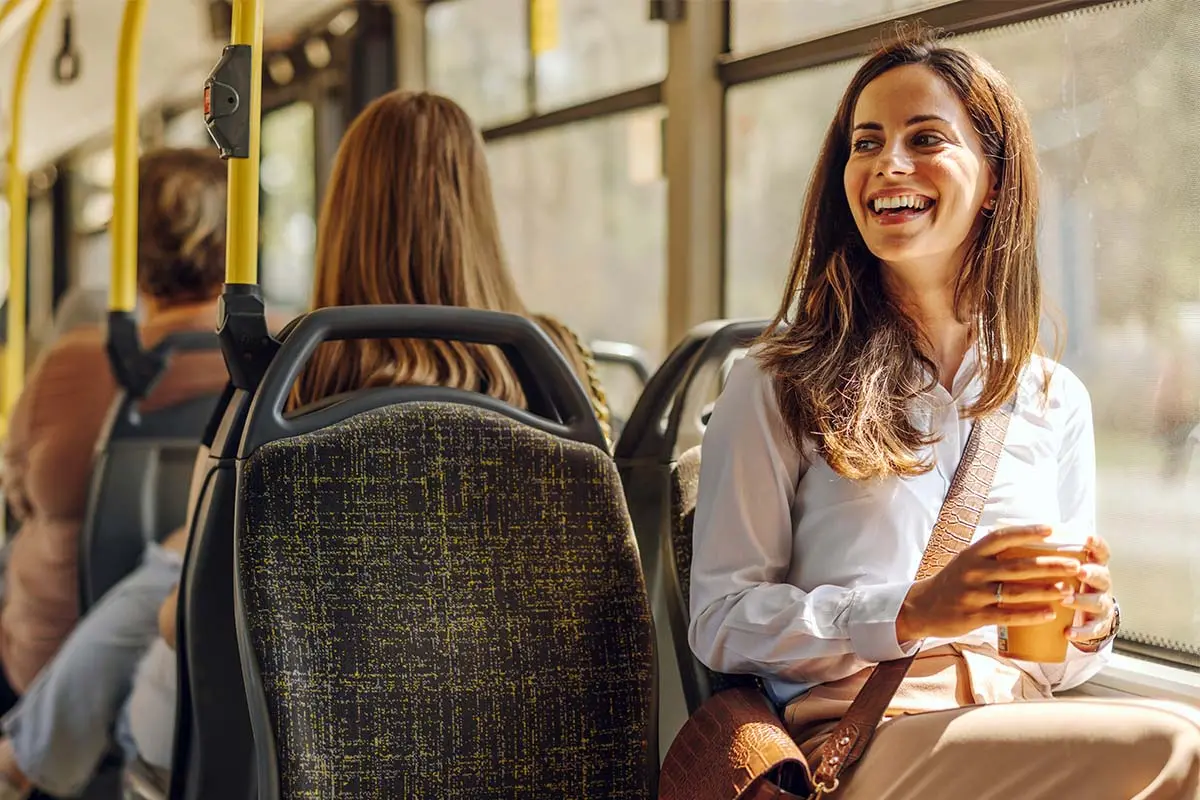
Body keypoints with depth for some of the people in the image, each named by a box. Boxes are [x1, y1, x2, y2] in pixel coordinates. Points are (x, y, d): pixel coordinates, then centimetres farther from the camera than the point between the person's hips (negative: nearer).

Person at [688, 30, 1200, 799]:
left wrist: (1089, 624, -4)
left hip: (1019, 734, 5)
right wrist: (912, 613, -16)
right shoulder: (781, 386, 2)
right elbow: (720, 619, -3)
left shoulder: (1057, 401, 15)